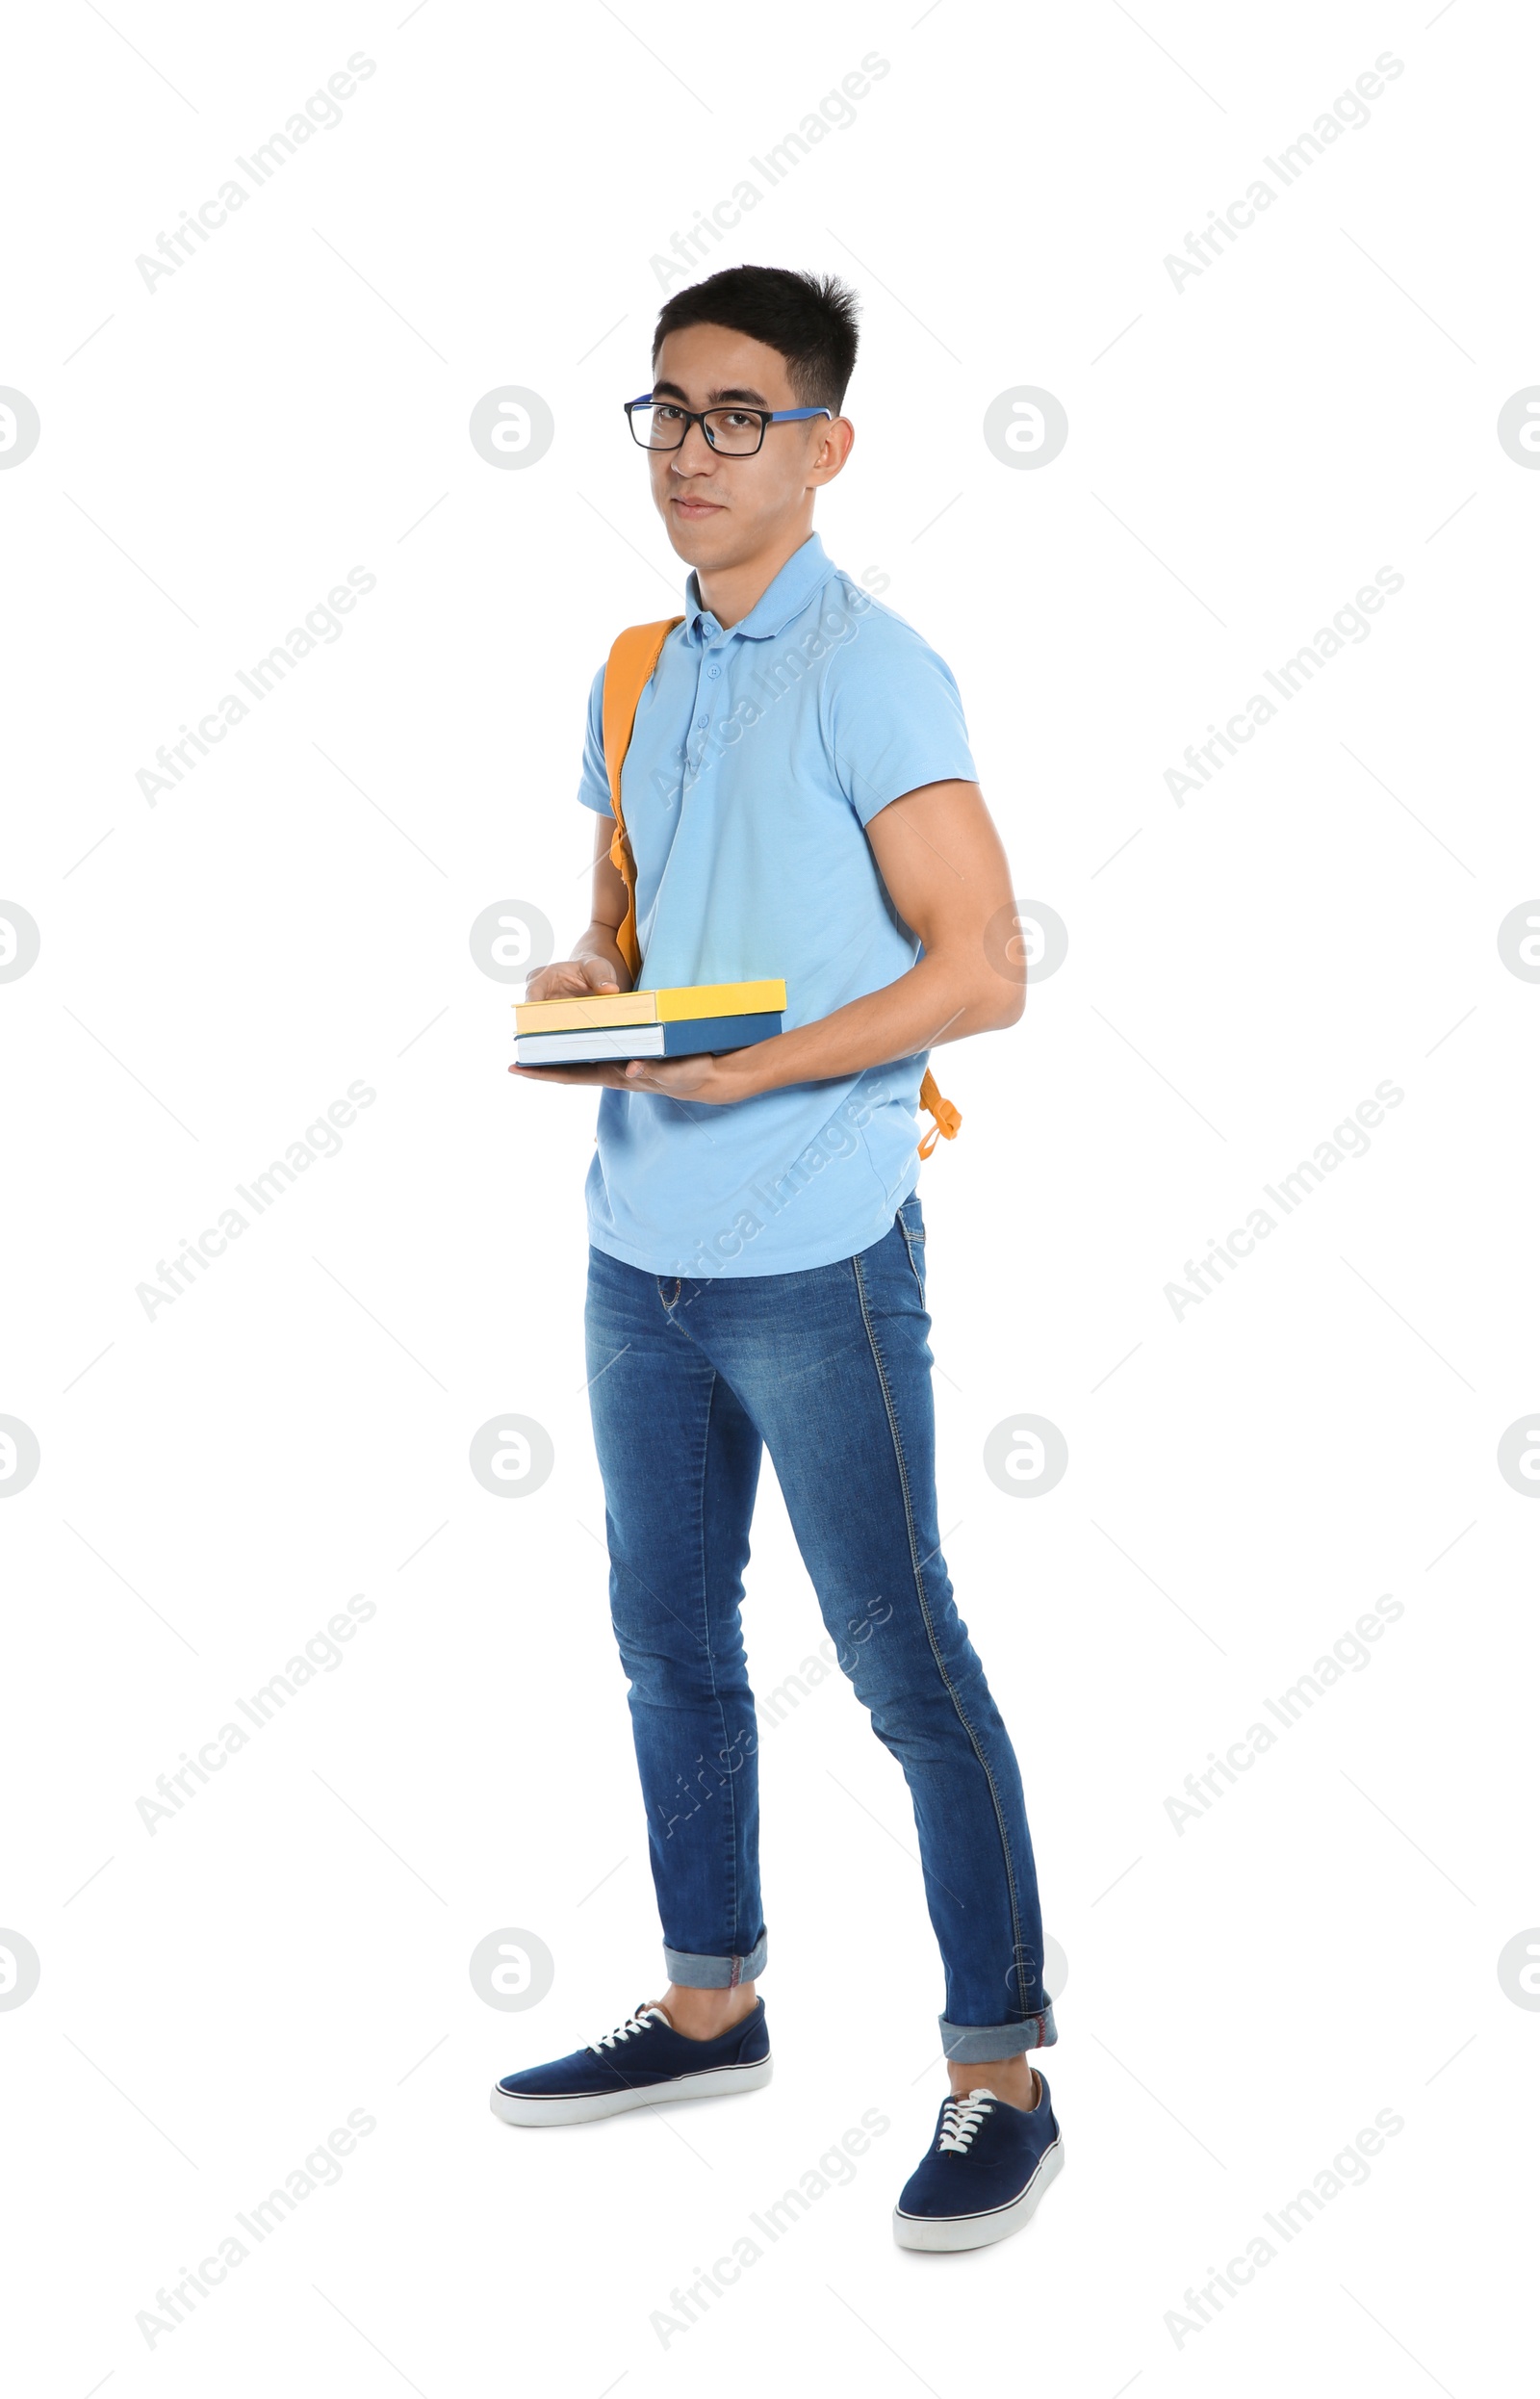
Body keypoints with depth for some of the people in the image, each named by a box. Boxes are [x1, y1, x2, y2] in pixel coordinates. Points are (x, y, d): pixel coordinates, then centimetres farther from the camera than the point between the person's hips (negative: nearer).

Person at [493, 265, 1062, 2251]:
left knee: (904, 1662, -2)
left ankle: (1000, 2073, 8)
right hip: (641, 1250, 8)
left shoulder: (869, 672, -10)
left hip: (814, 1255, -8)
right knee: (669, 1640, 17)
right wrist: (576, 988, 0)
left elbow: (979, 971, -15)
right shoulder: (636, 680, 12)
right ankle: (710, 2007, 33)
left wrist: (746, 1066, -21)